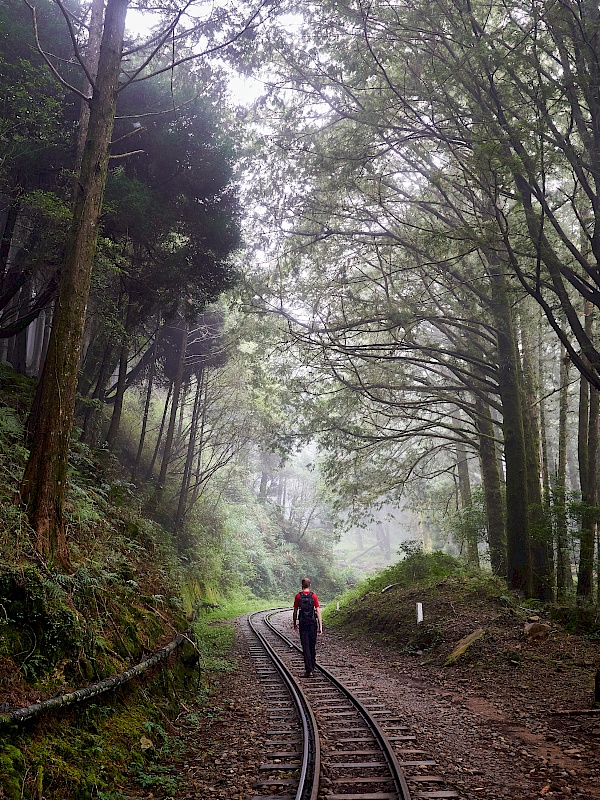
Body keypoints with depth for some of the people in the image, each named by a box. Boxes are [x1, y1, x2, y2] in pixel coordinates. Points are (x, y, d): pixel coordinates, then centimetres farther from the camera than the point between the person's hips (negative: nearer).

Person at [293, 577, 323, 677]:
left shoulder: (298, 596, -3)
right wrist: (320, 626, -4)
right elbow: (318, 612, -6)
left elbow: (295, 612, 2)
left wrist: (295, 623, 16)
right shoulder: (314, 596, -3)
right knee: (312, 646, 15)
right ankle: (312, 667, 26)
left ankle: (309, 670, -6)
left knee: (305, 647, 0)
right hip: (312, 623, 1)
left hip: (303, 624, -1)